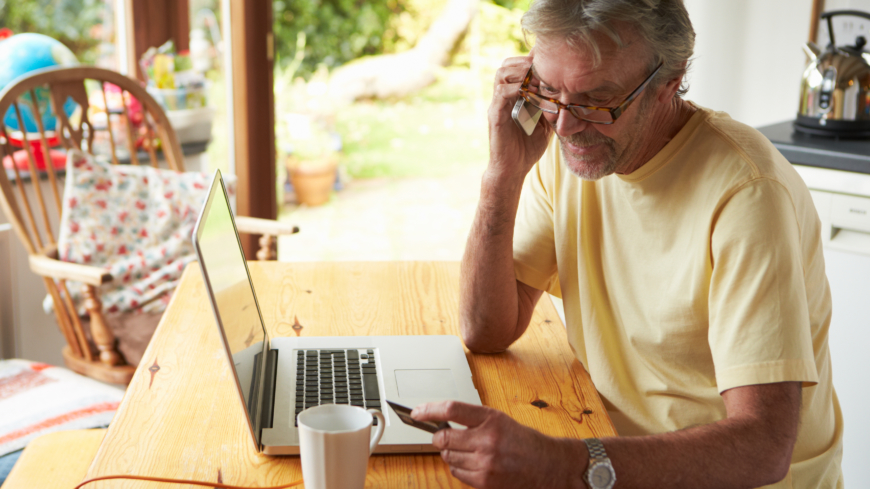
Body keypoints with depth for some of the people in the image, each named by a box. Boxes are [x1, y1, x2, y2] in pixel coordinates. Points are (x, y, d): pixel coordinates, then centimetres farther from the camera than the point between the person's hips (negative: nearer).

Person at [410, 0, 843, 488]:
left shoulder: (746, 193, -24)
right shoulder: (566, 150, -3)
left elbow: (763, 447, -29)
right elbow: (487, 333, -3)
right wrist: (504, 175, -15)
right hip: (620, 449, 6)